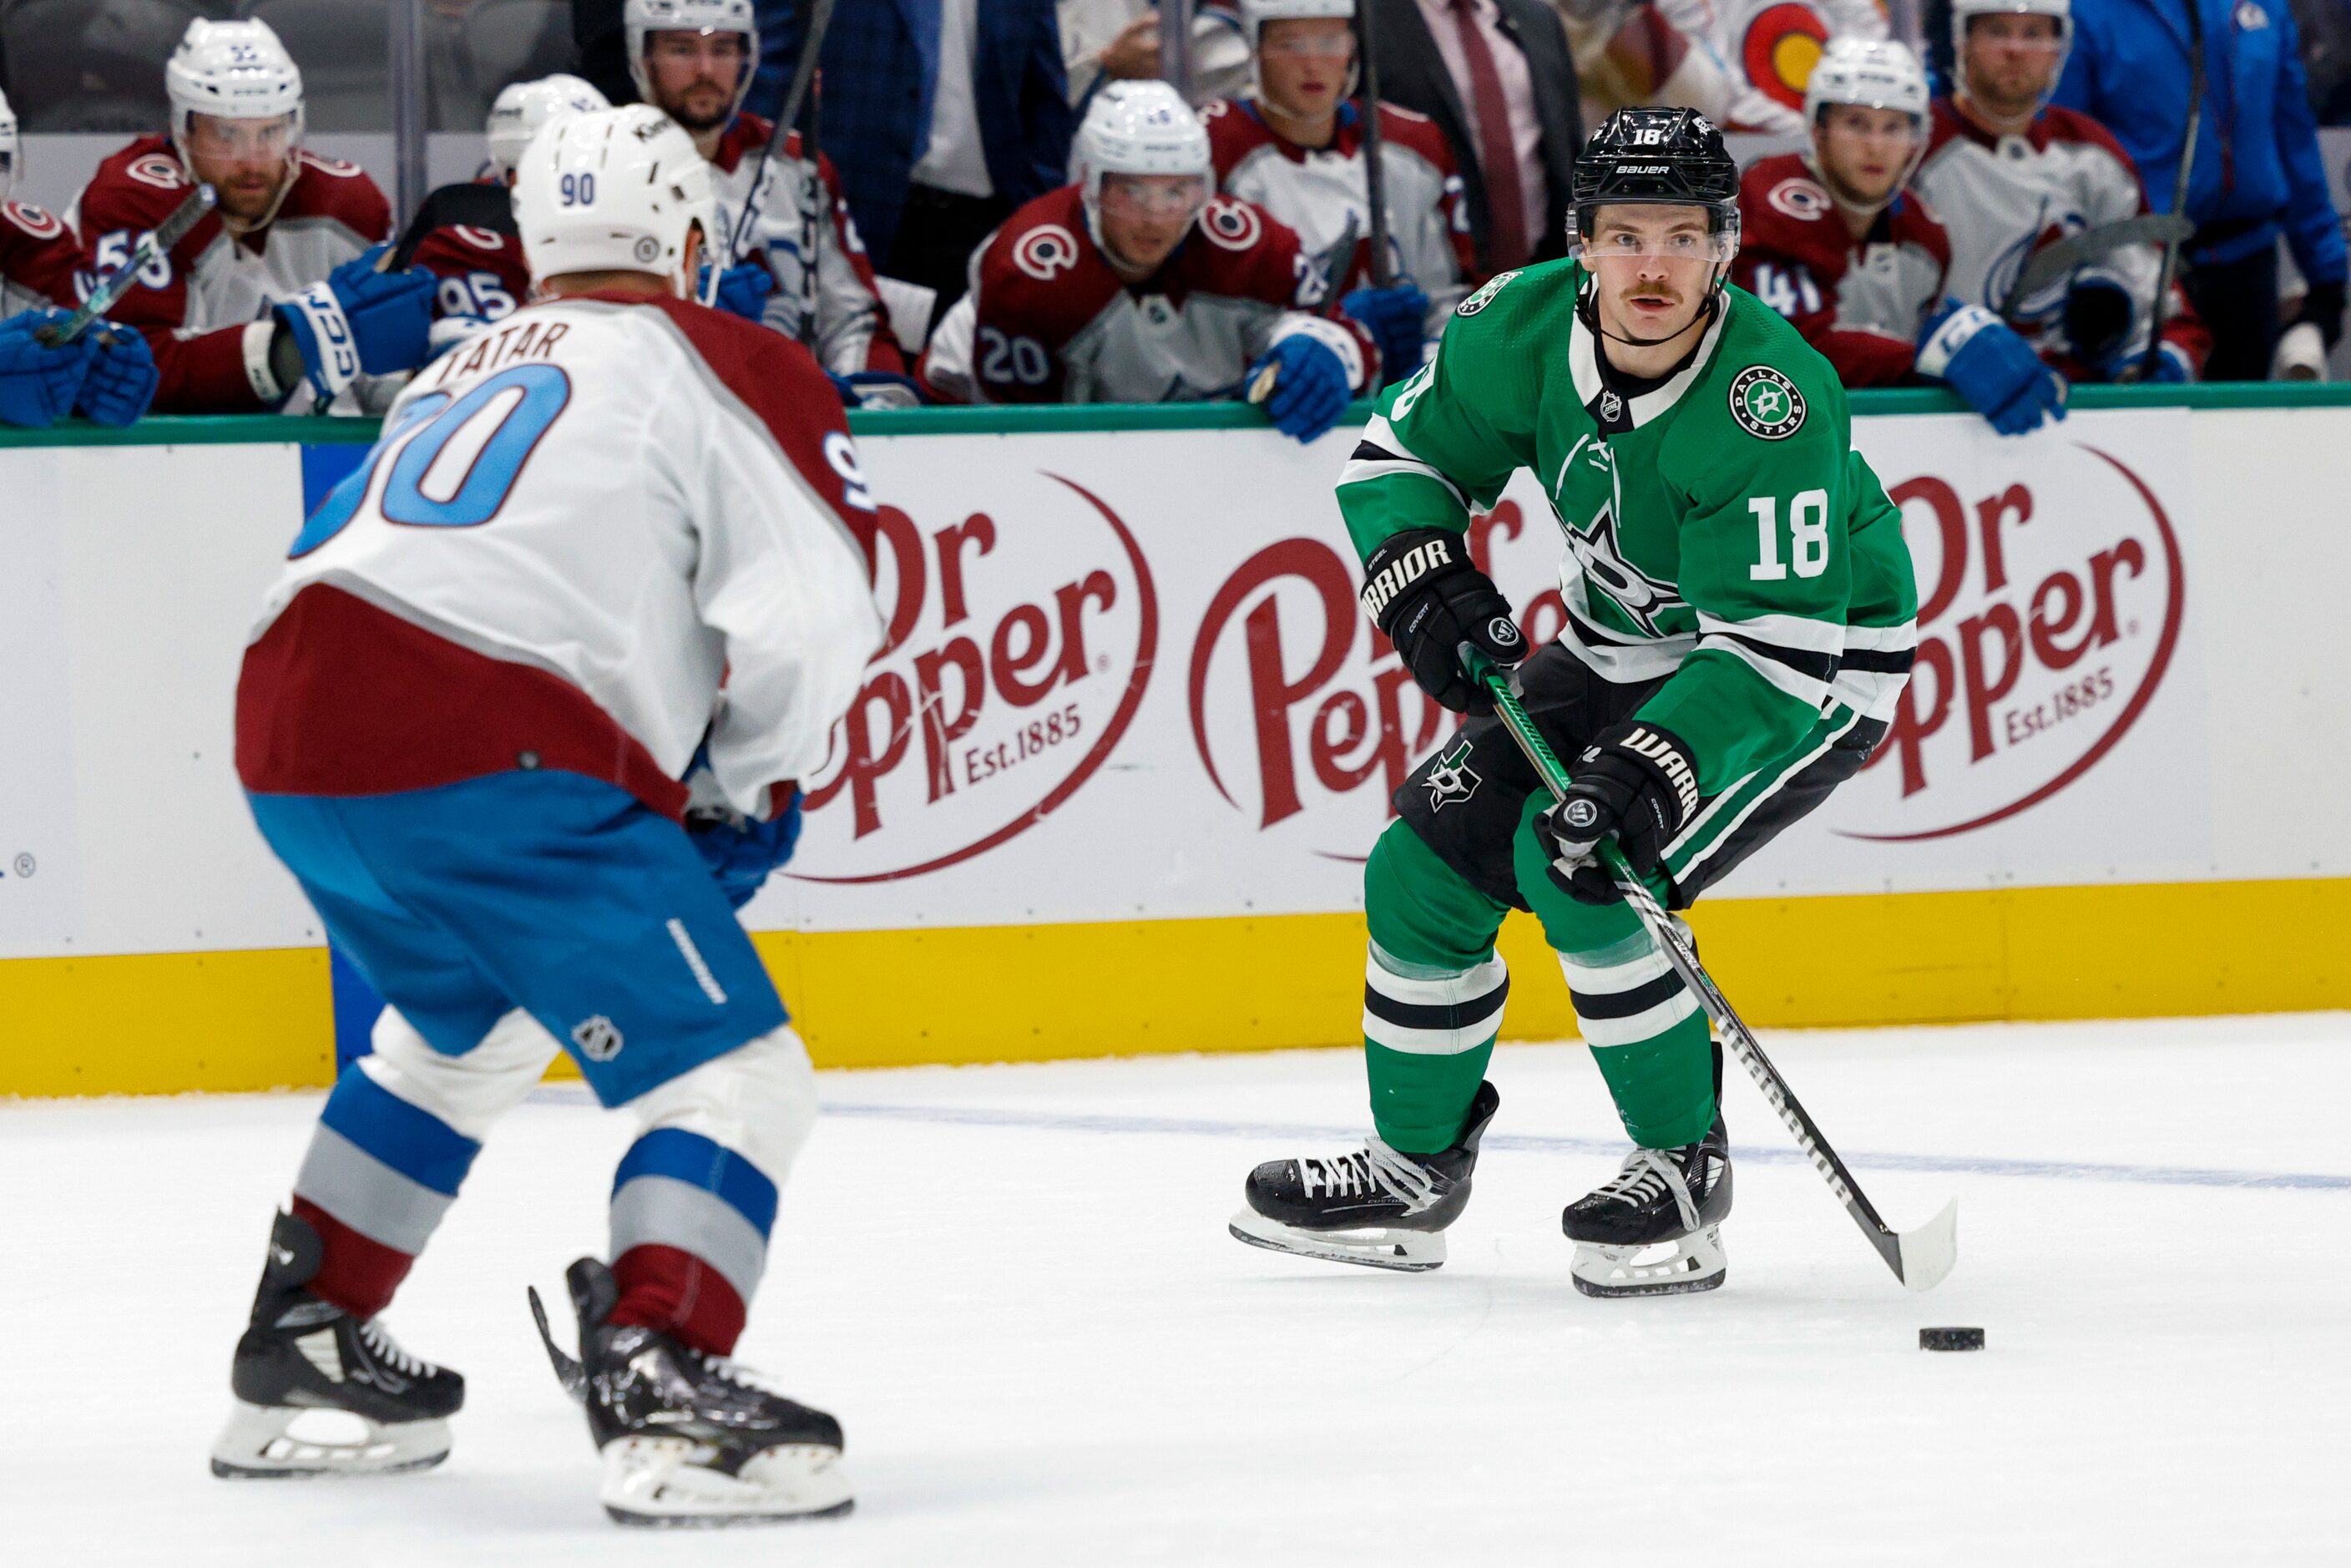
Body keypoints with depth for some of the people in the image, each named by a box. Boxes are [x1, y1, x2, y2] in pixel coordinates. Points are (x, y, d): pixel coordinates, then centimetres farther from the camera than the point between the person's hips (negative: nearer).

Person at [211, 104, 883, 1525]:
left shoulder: (461, 373, 31)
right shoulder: (717, 362, 9)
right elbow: (814, 608, -4)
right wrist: (748, 795, 12)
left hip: (290, 736, 8)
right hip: (484, 764, -8)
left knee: (469, 1030, 34)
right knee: (739, 1075, -4)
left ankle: (301, 1351, 36)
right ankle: (657, 1386, -22)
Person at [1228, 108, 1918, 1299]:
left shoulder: (1772, 403, -34)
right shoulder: (1524, 328, -17)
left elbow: (1777, 646, -35)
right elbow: (1397, 451, -1)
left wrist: (1655, 767, -46)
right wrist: (1423, 579, -20)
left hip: (1817, 668, -7)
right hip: (1626, 651, 7)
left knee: (1582, 863, -25)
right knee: (1426, 864, 1)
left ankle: (1686, 1168, -8)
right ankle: (1414, 1167, 20)